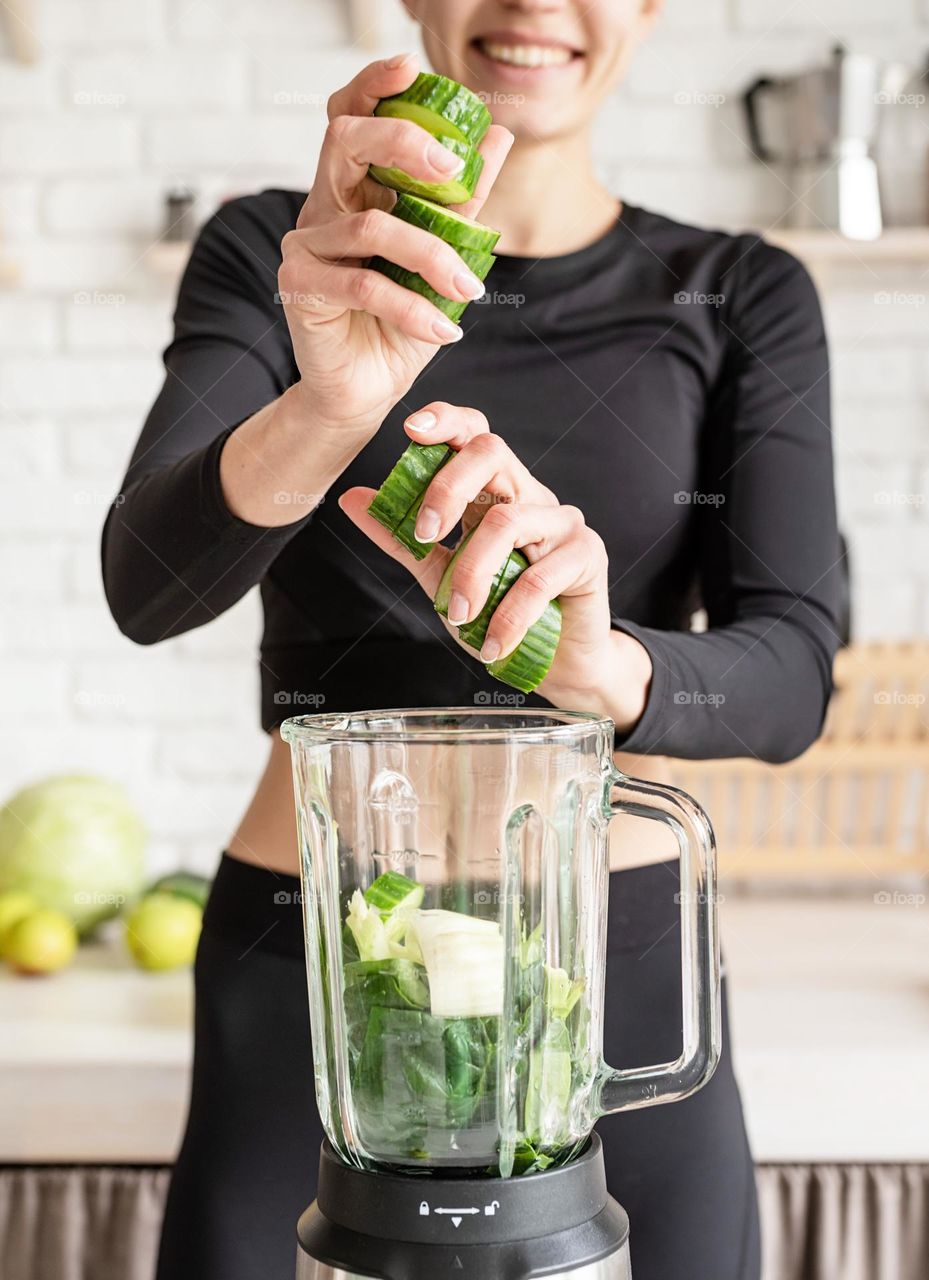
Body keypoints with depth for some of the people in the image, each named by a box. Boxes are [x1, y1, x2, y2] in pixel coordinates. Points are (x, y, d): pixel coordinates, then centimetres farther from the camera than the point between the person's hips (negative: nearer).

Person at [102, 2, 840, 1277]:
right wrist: (327, 411, -35)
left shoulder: (741, 300, 2)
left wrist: (596, 662, -30)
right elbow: (149, 585, -14)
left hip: (622, 967, 1)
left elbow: (790, 672, -8)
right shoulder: (271, 257, 1)